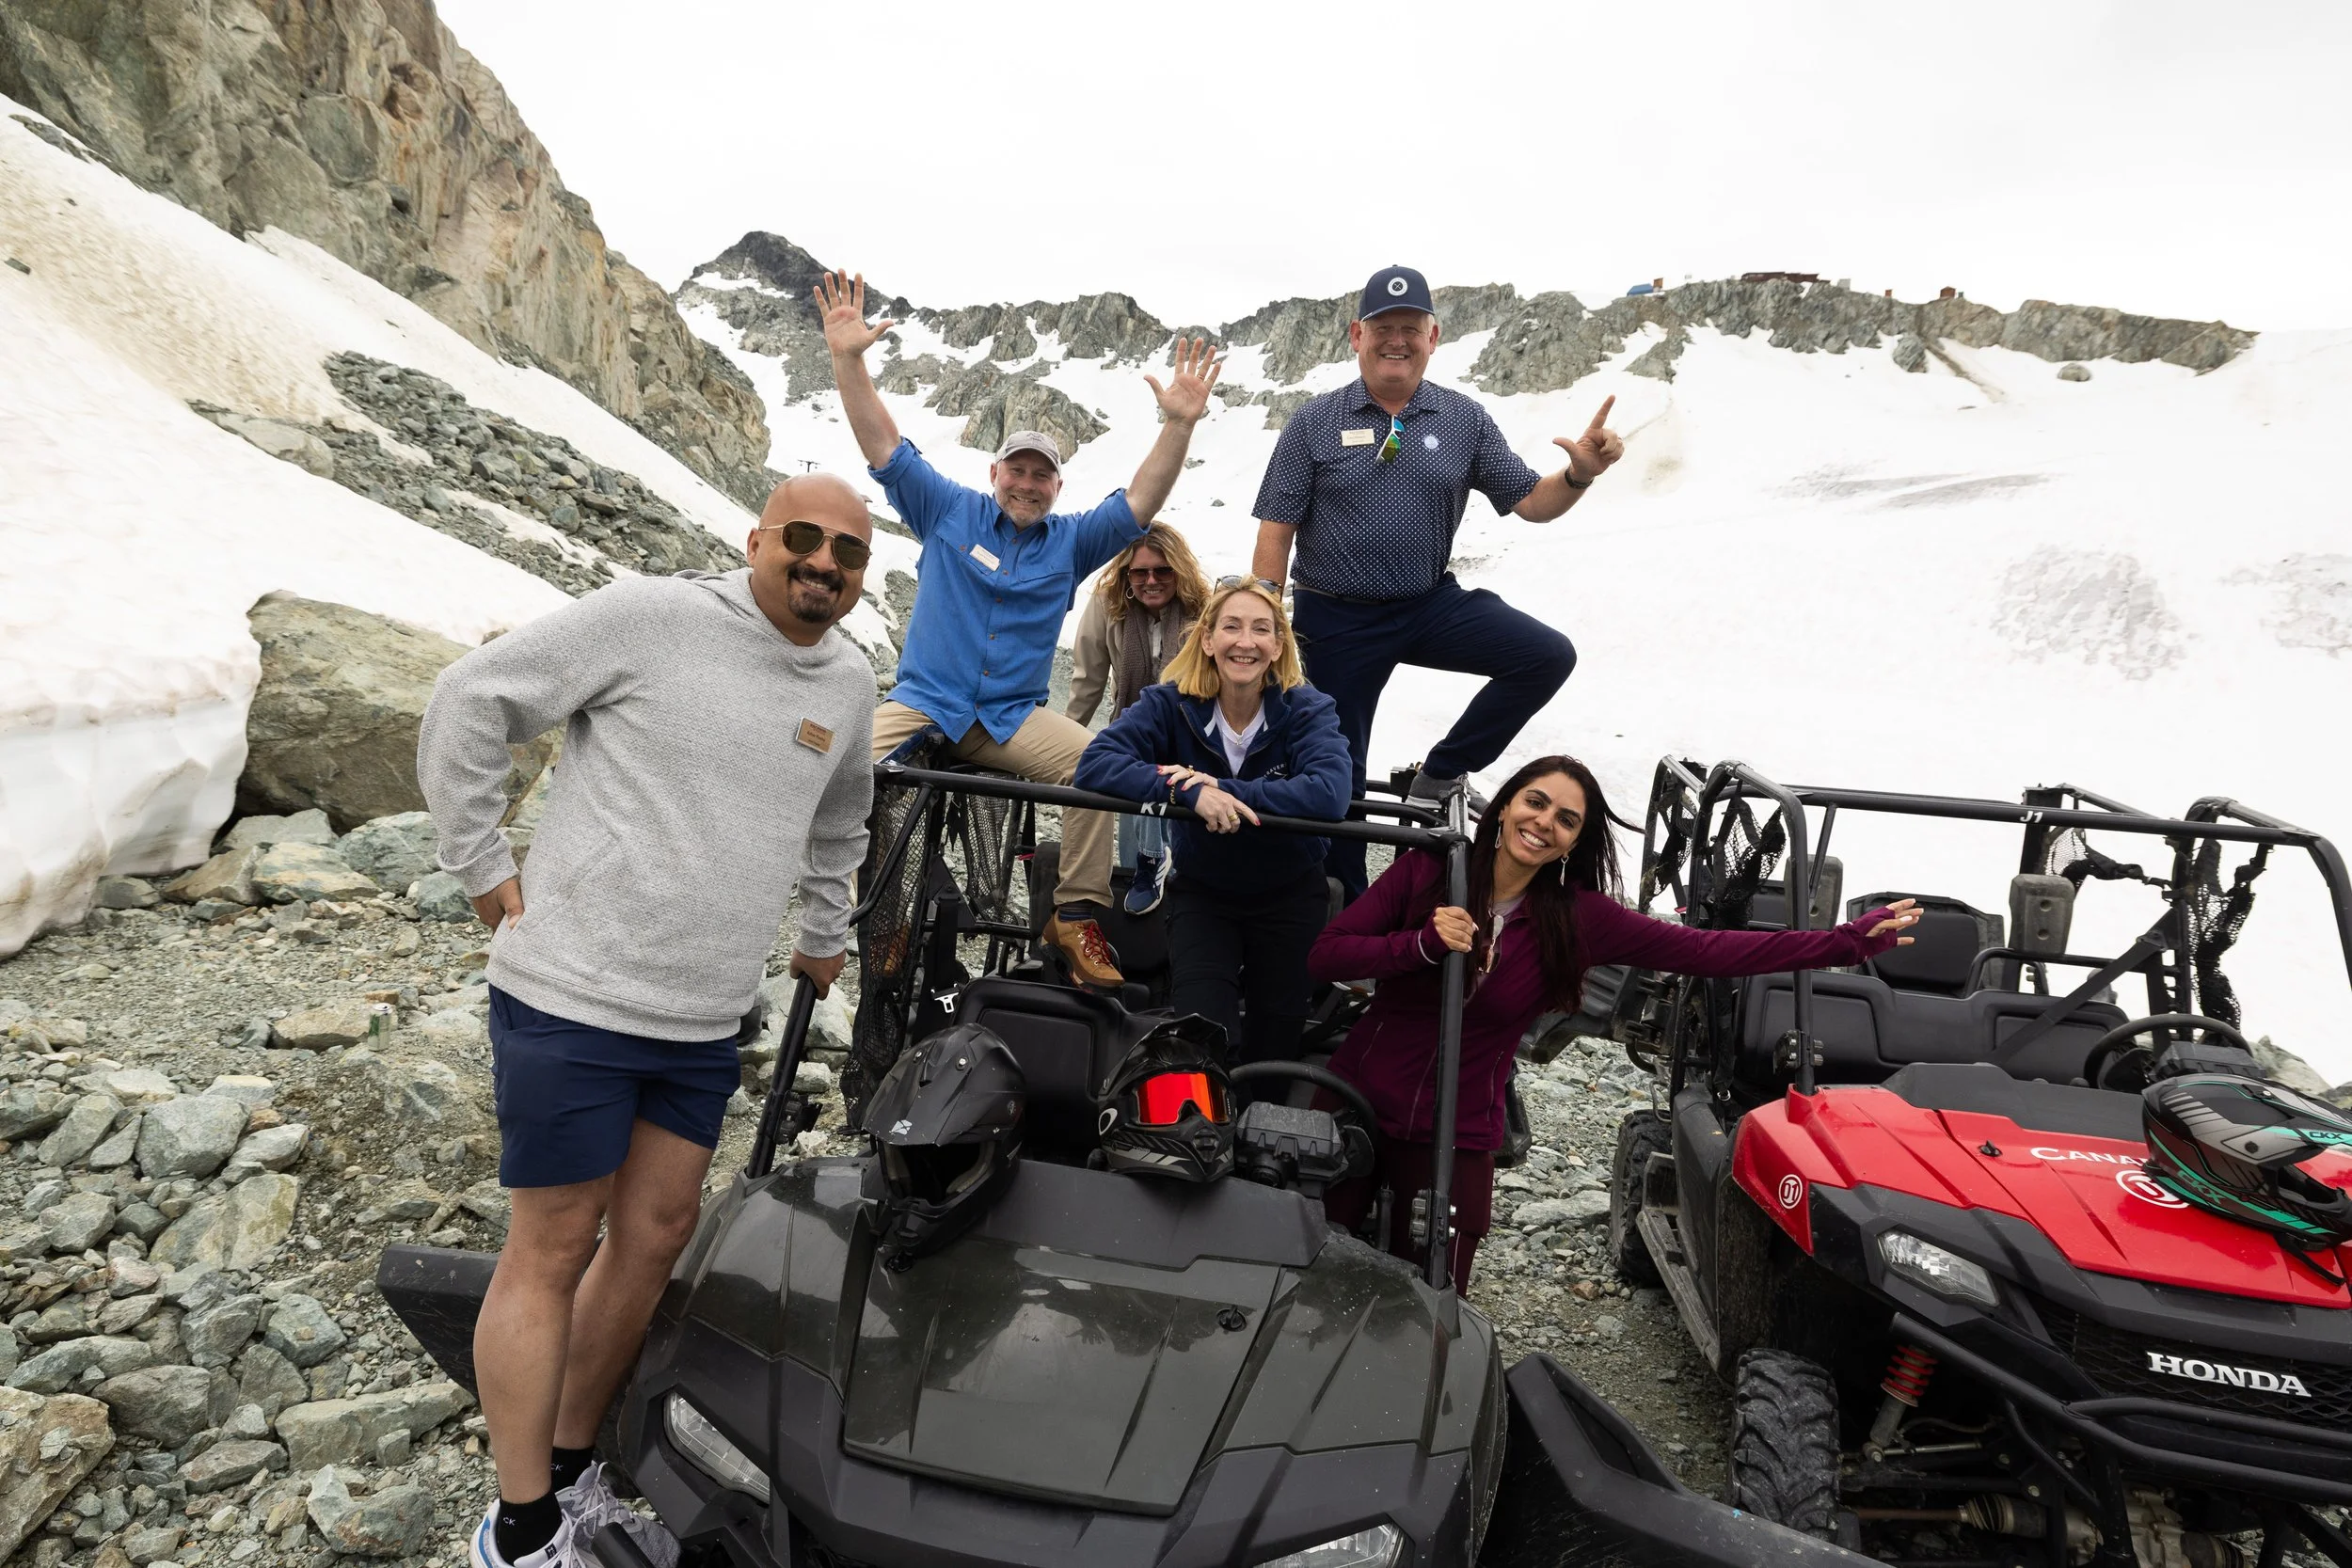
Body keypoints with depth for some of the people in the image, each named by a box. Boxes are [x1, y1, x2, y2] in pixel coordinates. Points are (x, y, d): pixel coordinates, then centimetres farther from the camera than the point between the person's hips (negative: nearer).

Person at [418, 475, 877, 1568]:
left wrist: (825, 934, 28)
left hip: (702, 1024, 7)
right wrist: (482, 867, -7)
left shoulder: (849, 681, 8)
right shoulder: (652, 616, -13)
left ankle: (570, 1477, 34)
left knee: (656, 1235, 14)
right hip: (571, 998, -6)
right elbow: (472, 700, -8)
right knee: (553, 1250, 4)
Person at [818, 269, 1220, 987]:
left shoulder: (1070, 541, 11)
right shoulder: (948, 510, 8)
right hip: (923, 702, -1)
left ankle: (1078, 915, -17)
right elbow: (885, 447, 2)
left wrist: (1179, 423, -11)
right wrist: (848, 360, -11)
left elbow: (1139, 505, 1)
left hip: (1014, 715, 1)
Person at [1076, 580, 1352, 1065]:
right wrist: (1187, 790, -41)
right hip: (1201, 892, 0)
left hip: (1289, 895, 1)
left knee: (1274, 1044, 13)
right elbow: (1095, 764, -28)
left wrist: (1224, 789, -39)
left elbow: (1329, 793, -34)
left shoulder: (1307, 710, -16)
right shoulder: (1170, 703, -14)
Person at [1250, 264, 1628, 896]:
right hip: (1335, 619, -2)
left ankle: (1440, 777, -1)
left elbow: (1531, 501, 3)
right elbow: (1276, 531, -5)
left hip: (1431, 604, 2)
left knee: (1549, 655, -17)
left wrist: (1580, 473, -18)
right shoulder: (1315, 422, -4)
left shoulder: (1464, 419, 2)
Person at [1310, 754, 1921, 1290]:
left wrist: (1850, 940, -14)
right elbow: (1323, 956, -14)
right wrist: (1422, 944, -28)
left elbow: (1707, 950, -11)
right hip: (1354, 1109, 0)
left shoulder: (1578, 919, -7)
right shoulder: (1427, 870, -9)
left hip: (1455, 1142, 1)